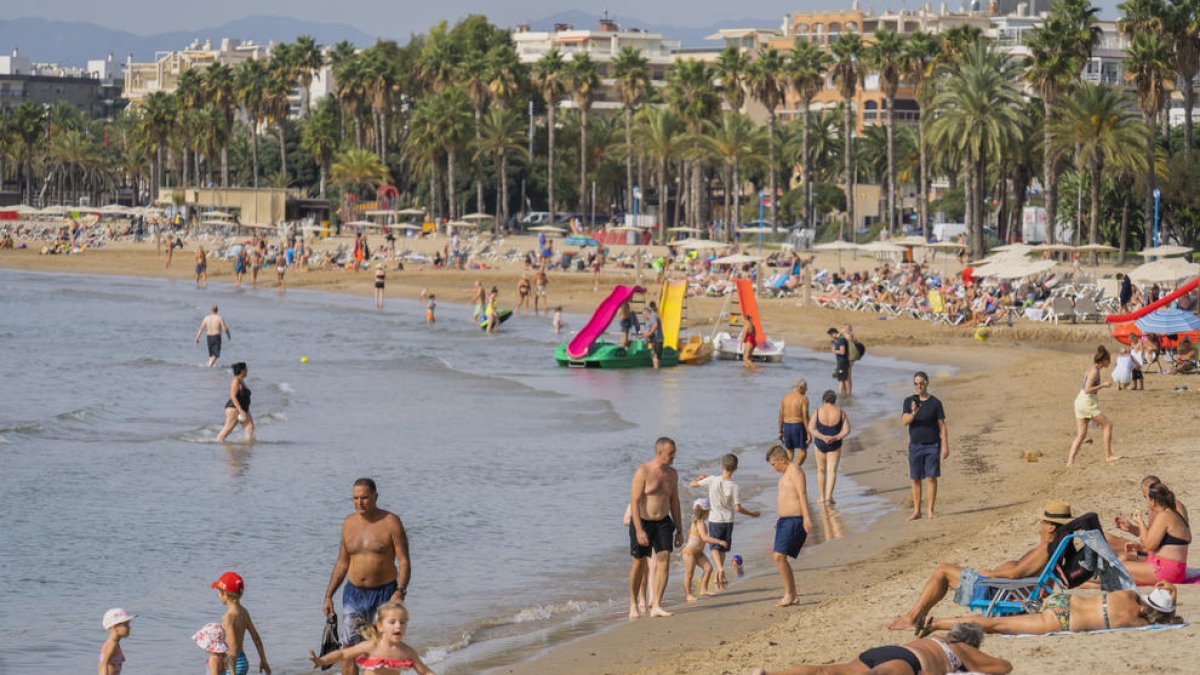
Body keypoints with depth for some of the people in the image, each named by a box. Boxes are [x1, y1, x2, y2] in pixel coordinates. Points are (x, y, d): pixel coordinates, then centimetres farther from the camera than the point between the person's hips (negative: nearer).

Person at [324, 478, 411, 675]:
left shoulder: (391, 522, -7)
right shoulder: (349, 523, 8)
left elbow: (404, 561, -10)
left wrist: (400, 592, -23)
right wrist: (328, 595, 10)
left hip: (383, 594, -4)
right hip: (354, 594, 4)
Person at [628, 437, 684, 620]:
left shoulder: (672, 474, 5)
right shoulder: (643, 472, -15)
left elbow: (674, 502, 13)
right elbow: (634, 502, -17)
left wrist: (679, 530, 12)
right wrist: (639, 530, -24)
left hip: (663, 523, 4)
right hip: (642, 522, -4)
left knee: (664, 560, -12)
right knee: (639, 564, 4)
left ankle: (656, 606, -13)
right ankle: (633, 605, 23)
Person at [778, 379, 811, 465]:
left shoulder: (785, 397, 5)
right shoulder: (803, 399, -10)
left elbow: (781, 416, 7)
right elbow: (805, 417, -14)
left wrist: (780, 432, 15)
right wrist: (809, 434, -11)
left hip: (786, 426, 5)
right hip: (798, 427, -5)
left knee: (789, 452, 18)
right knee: (802, 453, -1)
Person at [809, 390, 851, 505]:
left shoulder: (818, 412, -12)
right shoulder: (840, 412, -9)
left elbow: (811, 429, -17)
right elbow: (847, 430, -11)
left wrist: (823, 437, -25)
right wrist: (835, 438, -20)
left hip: (820, 444, 0)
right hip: (835, 445, 0)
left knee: (821, 470, 16)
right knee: (832, 470, 2)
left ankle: (822, 497, 19)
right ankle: (829, 495, -17)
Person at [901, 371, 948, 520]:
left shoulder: (935, 403, -2)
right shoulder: (909, 401, 4)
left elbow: (942, 426, -2)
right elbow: (905, 421, -8)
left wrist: (945, 446, -8)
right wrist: (913, 413, -29)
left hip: (932, 445, -2)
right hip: (915, 445, 2)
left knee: (931, 478, -3)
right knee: (915, 479, 5)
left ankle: (930, 509, 3)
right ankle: (916, 511, 12)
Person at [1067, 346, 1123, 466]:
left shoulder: (1093, 369, 14)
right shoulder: (1095, 371, -14)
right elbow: (1087, 389, -22)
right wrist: (1103, 385, -16)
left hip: (1080, 401, 9)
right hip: (1088, 402, -9)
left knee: (1081, 435, 5)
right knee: (1108, 425, 2)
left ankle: (1070, 461, -4)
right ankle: (1108, 455, 7)